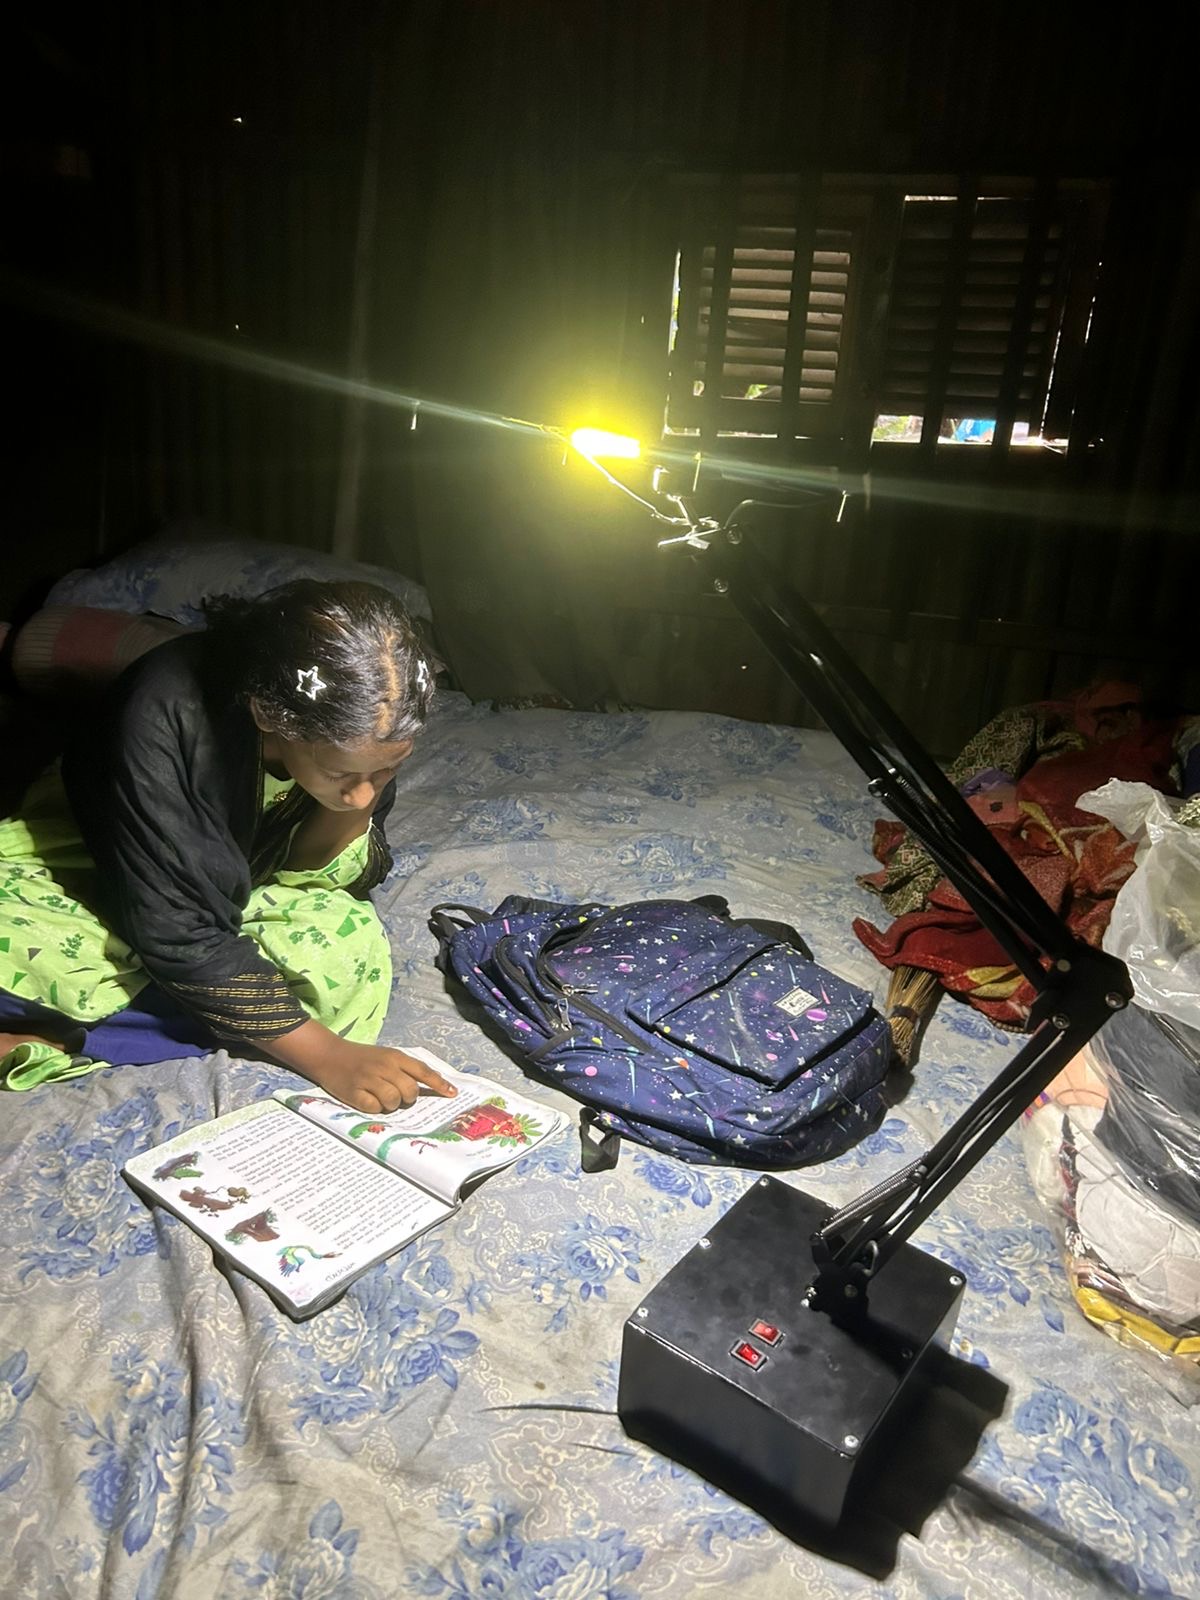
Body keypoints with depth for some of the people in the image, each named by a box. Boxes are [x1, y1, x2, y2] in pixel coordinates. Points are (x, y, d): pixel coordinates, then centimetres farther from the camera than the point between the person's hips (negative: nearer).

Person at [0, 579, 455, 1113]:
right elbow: (175, 938, -32)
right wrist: (324, 1056, -35)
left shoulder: (364, 725, -21)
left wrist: (351, 806, -32)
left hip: (227, 891, 5)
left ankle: (56, 1042, -20)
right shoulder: (162, 714, -35)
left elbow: (308, 877, -12)